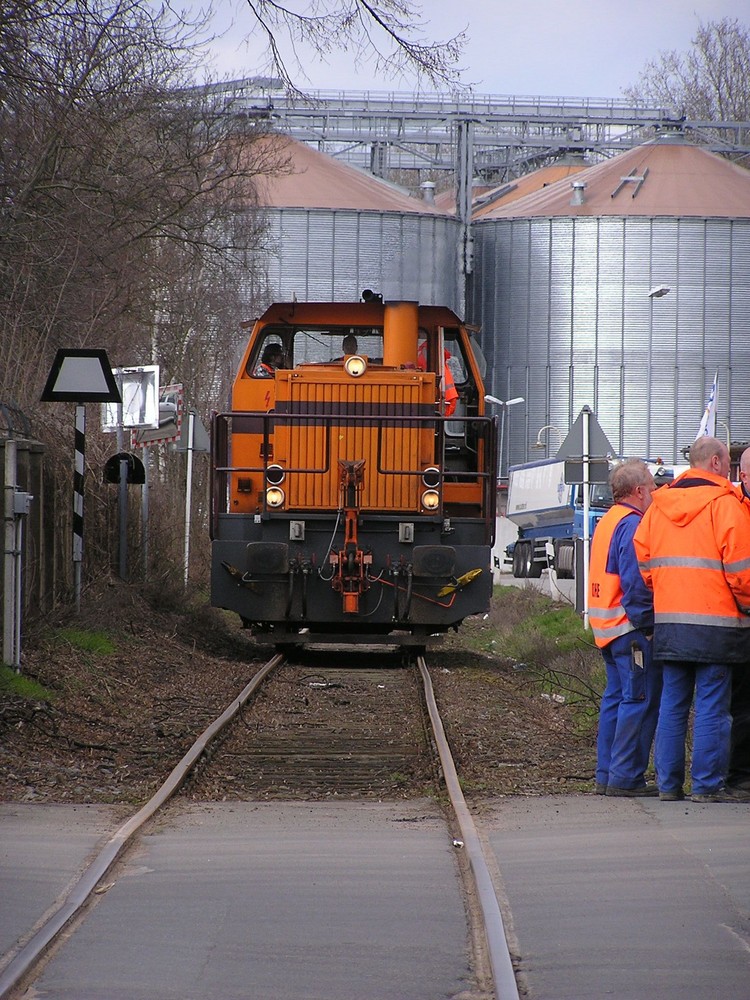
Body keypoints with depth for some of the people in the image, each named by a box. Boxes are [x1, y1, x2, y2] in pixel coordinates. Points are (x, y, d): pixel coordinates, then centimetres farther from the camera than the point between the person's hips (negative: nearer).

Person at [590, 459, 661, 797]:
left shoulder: (605, 522, 16)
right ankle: (626, 778, -7)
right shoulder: (632, 525, -15)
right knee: (640, 701, -6)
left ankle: (606, 775, 14)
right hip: (631, 629, -10)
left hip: (605, 627, 10)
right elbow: (635, 582, -20)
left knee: (616, 698, 13)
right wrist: (647, 624, -16)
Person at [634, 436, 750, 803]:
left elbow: (643, 558, 12)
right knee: (712, 707, -3)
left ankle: (669, 783, 12)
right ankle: (708, 784, -3)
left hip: (668, 621, 6)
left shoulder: (659, 504, 12)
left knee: (672, 705, 11)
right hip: (715, 622, -6)